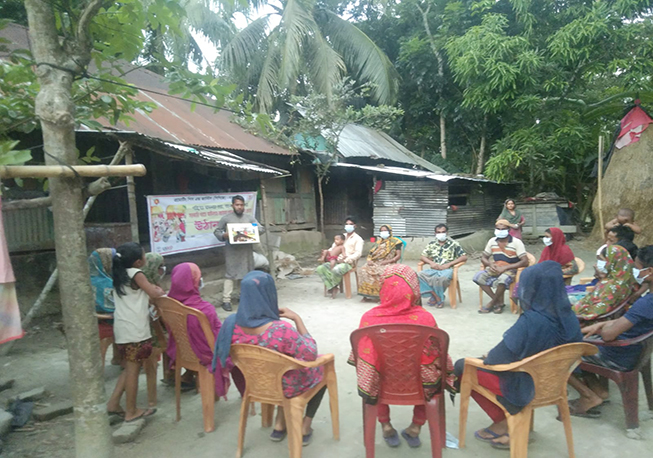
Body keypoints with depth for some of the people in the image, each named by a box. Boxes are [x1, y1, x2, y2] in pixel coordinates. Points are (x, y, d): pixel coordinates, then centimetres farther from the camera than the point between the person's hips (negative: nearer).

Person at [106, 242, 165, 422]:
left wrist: (150, 289, 13)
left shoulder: (119, 275, 13)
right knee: (133, 369, 1)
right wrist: (160, 290, 4)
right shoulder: (136, 274, -12)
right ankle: (131, 411, 10)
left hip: (123, 328, 8)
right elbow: (154, 294, -16)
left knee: (130, 368, 20)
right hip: (135, 329, -8)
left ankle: (113, 403, 22)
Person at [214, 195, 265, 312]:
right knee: (230, 275, -6)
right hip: (232, 250, -3)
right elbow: (217, 231, 7)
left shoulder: (250, 218, 11)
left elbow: (261, 229, 7)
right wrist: (224, 235, -14)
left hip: (247, 249, 4)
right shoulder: (226, 218, 4)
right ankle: (226, 300, -3)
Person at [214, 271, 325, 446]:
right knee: (322, 367, 25)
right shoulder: (281, 330, -38)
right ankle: (305, 427, 28)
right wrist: (297, 319, -16)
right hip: (285, 386, -5)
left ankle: (280, 424, 32)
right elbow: (311, 354, -23)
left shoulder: (231, 323, -21)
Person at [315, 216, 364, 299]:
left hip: (348, 263, -6)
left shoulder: (358, 239, 2)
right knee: (320, 269, -17)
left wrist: (346, 260, -23)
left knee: (335, 270, -36)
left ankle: (332, 287, -7)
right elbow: (333, 248, 22)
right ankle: (333, 288, -15)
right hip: (337, 261, 6)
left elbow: (358, 253, -11)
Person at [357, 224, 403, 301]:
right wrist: (369, 260, -3)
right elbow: (370, 254, 19)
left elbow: (398, 256, 0)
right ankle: (367, 294, -24)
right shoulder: (378, 242, 25)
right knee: (365, 270, -26)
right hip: (375, 263, 4)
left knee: (380, 272, -38)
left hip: (388, 264, -4)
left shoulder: (395, 242, 9)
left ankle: (379, 294, -31)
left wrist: (388, 261, -15)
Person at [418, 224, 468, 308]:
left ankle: (434, 298, -12)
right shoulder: (431, 244, 18)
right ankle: (437, 297, -20)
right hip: (433, 269, 3)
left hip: (447, 269, -3)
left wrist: (449, 264, -9)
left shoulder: (453, 244, 8)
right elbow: (422, 257, 15)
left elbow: (464, 257, 1)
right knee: (419, 276, -28)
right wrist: (431, 262, -7)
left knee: (442, 278, -40)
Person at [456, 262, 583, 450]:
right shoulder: (568, 317, -11)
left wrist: (487, 357, -1)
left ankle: (503, 422, 16)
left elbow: (498, 359, -26)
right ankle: (509, 423, 20)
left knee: (462, 366, 10)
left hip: (521, 387, -7)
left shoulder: (530, 321, -32)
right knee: (486, 359, 26)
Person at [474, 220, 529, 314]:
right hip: (494, 268, 5)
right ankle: (499, 302, -10)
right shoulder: (492, 241, 4)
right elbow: (483, 258, 13)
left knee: (502, 279, -39)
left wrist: (504, 268, -23)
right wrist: (490, 264, -13)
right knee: (478, 277, -20)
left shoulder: (516, 242, -10)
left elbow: (525, 262, -17)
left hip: (510, 270, -5)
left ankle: (491, 304, -12)